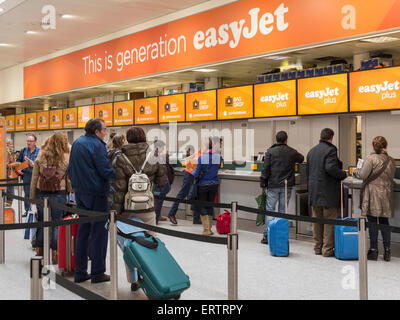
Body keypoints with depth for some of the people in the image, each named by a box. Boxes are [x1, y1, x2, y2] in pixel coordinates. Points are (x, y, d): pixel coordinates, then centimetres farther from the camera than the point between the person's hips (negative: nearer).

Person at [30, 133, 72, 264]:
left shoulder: (40, 157, -1)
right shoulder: (66, 159, -5)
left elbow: (34, 178, 1)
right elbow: (69, 179, -3)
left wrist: (32, 196, 7)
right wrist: (70, 192, 9)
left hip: (41, 193, 2)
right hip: (59, 193, -2)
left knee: (41, 222, 12)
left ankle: (39, 251, 19)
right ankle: (55, 254, 7)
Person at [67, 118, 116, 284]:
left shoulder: (77, 143, 12)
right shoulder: (97, 145, -14)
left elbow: (70, 169, 19)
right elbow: (106, 171, -18)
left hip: (80, 192, 8)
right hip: (96, 193, -8)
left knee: (83, 230, 12)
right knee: (99, 231, 0)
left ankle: (80, 272, 15)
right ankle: (97, 273, 4)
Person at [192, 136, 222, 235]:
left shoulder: (202, 157, -16)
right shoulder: (218, 157, -6)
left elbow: (197, 174, -13)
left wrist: (192, 172, 8)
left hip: (202, 185, -3)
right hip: (214, 185, 4)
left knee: (202, 206, 6)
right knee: (210, 205, 14)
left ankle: (206, 229, 1)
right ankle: (209, 229, 18)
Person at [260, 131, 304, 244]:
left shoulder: (270, 152, -4)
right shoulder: (292, 152, 3)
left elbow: (265, 169, -6)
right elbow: (301, 159, 25)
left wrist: (263, 184, 0)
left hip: (273, 186, -2)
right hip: (287, 186, 2)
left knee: (270, 209, 4)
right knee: (283, 210, 9)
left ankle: (267, 236, 1)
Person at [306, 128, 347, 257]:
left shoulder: (311, 151, 12)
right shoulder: (330, 150, -12)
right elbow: (330, 168, -24)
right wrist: (343, 174, -9)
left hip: (314, 192, 7)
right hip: (328, 192, -7)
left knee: (316, 221, 13)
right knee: (329, 221, 0)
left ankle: (317, 248, 19)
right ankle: (327, 249, 3)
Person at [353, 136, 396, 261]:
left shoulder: (371, 159, -12)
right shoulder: (391, 161, 6)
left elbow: (363, 175, -12)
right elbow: (390, 177, 13)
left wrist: (355, 171, 7)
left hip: (373, 195, -5)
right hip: (387, 195, 5)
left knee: (372, 223, 1)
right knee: (384, 222, 11)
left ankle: (373, 250, 4)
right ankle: (387, 251, 12)